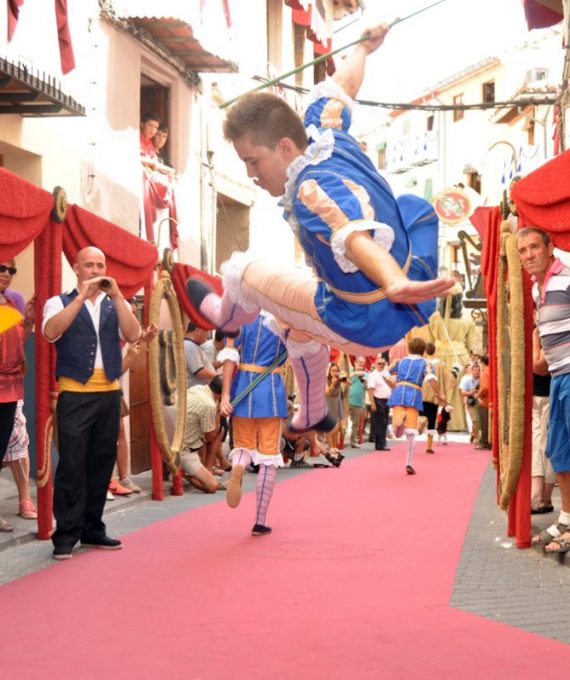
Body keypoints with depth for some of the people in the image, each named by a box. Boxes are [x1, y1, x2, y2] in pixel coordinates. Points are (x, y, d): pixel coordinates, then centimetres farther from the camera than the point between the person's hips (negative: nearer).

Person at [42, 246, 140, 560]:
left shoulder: (116, 305, 13)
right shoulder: (60, 302, 4)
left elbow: (132, 335, -5)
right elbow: (51, 332, -17)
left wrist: (117, 295, -12)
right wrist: (81, 296, -19)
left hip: (109, 393, 4)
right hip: (74, 394, -4)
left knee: (101, 463, 8)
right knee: (71, 466, -6)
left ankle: (92, 529, 18)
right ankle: (66, 534, -1)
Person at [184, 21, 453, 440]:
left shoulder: (312, 188, -32)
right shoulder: (327, 134, -7)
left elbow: (355, 237, -52)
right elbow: (341, 86, 13)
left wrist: (393, 284, -71)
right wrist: (364, 48, 34)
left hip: (365, 325, -9)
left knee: (241, 269, 5)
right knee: (301, 327, 37)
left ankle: (225, 318, 41)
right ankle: (313, 416, 58)